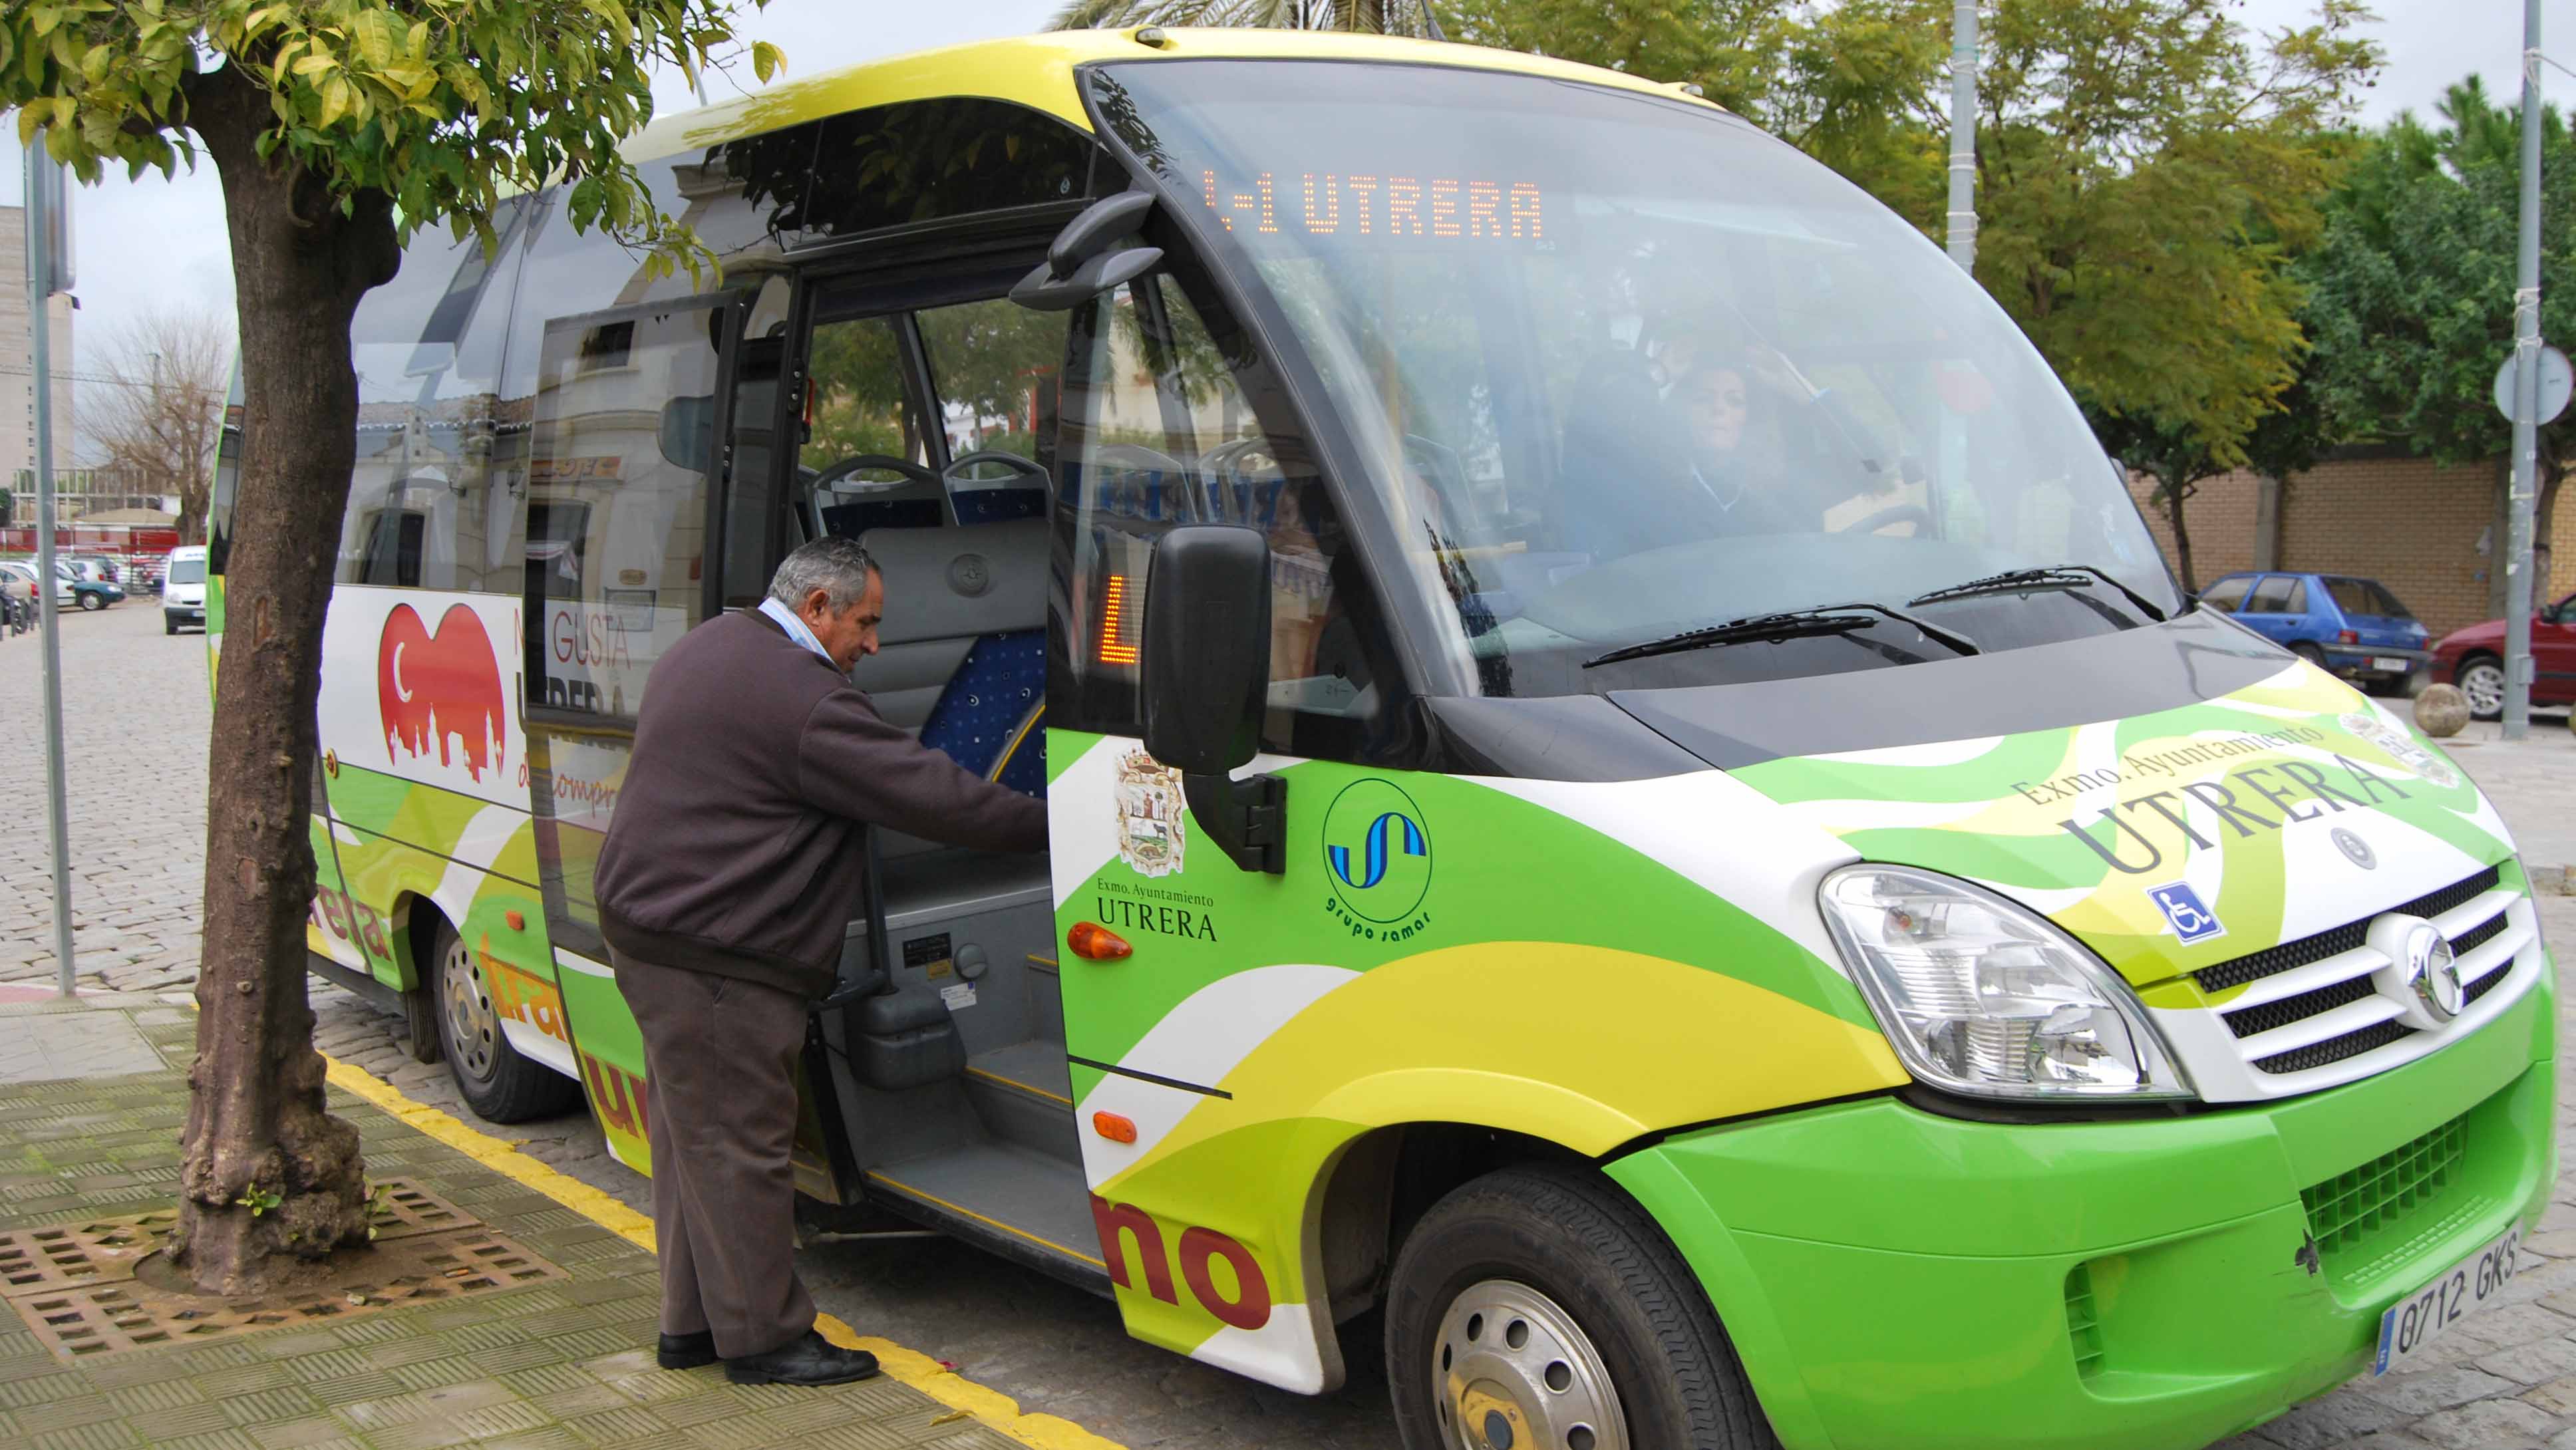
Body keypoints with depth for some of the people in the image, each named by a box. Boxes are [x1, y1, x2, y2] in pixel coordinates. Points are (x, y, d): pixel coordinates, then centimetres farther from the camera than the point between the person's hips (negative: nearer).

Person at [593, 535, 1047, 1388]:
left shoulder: (704, 649, 14)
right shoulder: (802, 699, -20)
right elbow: (930, 793, -19)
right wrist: (1049, 824, -10)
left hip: (650, 927, 11)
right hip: (713, 961, -11)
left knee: (695, 1138, 17)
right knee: (739, 1143, -1)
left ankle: (693, 1323, 26)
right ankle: (763, 1336, 9)